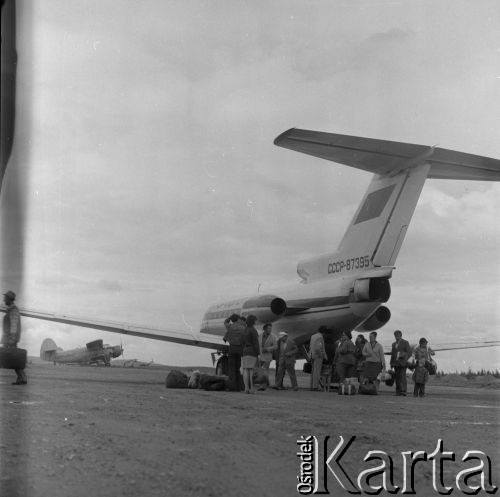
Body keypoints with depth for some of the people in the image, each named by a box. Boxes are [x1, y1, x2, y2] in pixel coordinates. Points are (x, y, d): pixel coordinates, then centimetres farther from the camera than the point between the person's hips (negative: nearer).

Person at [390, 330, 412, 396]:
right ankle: (398, 392, 2)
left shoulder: (405, 343, 1)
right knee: (397, 378, 2)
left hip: (402, 363, -5)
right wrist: (391, 363, 16)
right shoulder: (394, 344, 19)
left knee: (402, 377, -14)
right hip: (396, 363, 5)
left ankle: (403, 391, -20)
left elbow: (409, 353, -3)